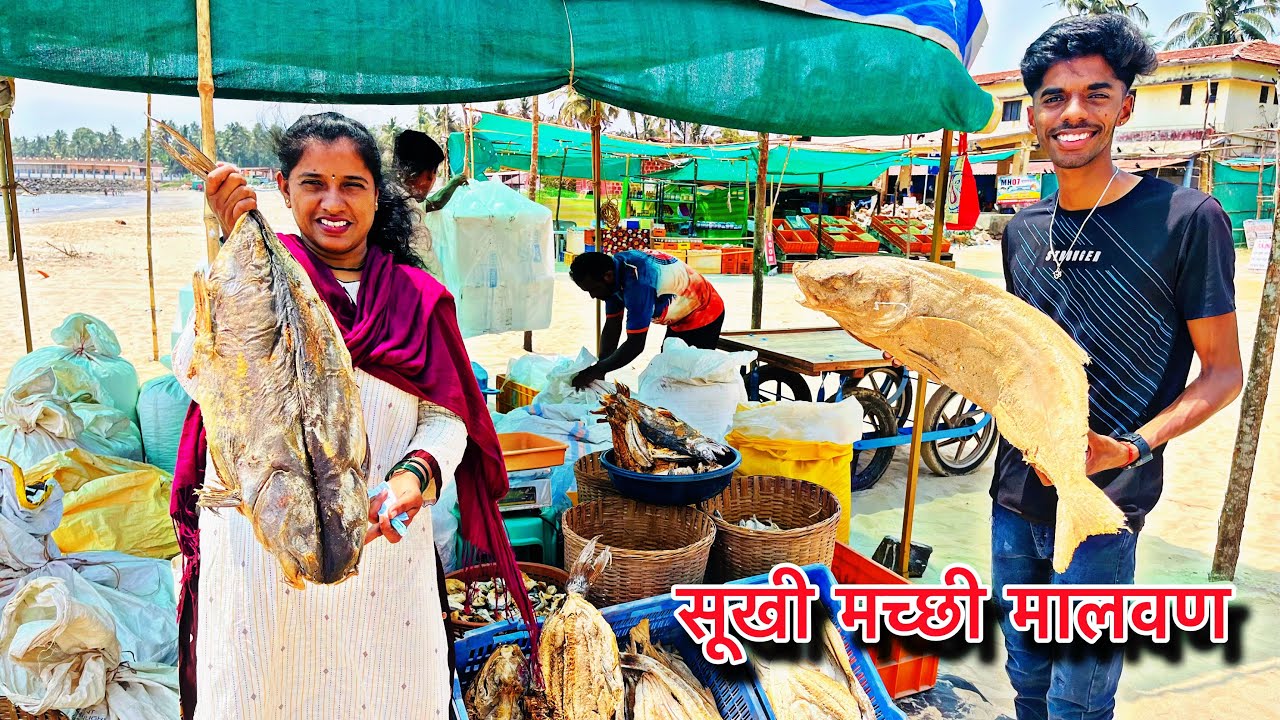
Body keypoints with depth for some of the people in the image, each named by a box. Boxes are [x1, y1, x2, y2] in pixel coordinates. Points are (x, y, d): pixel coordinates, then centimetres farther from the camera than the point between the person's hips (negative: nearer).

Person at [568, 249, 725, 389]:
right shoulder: (613, 269, -11)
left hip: (704, 315, -9)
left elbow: (636, 345, -36)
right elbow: (612, 327, -7)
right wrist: (599, 373, -13)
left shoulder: (636, 282, -38)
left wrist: (595, 371, -32)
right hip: (680, 318, 9)